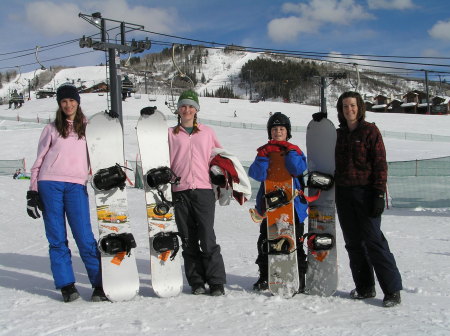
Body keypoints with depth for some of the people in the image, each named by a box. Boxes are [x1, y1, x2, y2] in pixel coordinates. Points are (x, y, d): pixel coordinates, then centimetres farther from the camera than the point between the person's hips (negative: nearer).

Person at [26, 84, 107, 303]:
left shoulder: (88, 128, 15)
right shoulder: (52, 129, 14)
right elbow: (39, 161, 12)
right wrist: (32, 191, 6)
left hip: (76, 186, 0)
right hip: (50, 184, 1)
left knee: (84, 237, -8)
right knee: (57, 238, 0)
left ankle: (100, 284, -3)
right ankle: (66, 284, 6)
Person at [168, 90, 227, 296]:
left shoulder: (207, 132, 16)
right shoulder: (170, 134, 15)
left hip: (203, 190, -1)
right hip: (180, 192, 1)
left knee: (207, 238, -9)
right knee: (188, 240, 3)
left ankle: (217, 283, -2)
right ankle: (196, 282, 11)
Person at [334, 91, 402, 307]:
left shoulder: (370, 131, -2)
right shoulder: (339, 134, 14)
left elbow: (380, 164, -7)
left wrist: (379, 194, -14)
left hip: (365, 192, -6)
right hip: (343, 193, 6)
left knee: (373, 241, -9)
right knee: (353, 243, 8)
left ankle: (392, 290, -2)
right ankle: (365, 288, 17)